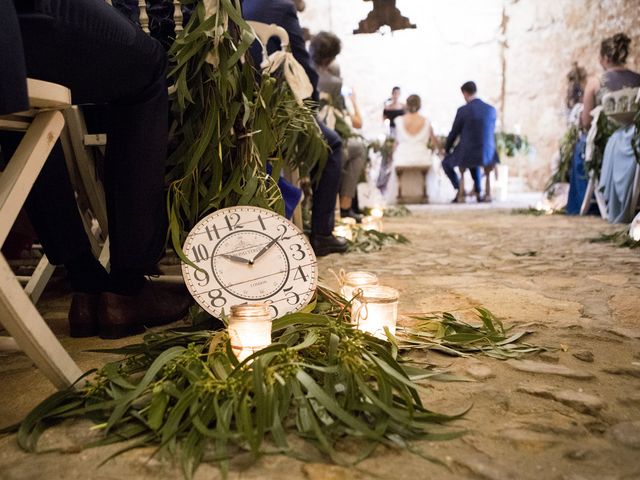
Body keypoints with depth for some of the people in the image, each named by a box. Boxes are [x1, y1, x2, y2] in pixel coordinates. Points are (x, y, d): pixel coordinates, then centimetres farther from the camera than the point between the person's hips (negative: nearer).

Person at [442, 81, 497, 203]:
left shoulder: (463, 110, -12)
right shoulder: (491, 109, 2)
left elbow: (454, 133, -1)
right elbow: (491, 132, 15)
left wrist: (446, 150, 17)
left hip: (467, 154, -5)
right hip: (487, 154, 5)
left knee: (446, 163, 26)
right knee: (474, 162, 41)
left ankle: (460, 191, 11)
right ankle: (478, 192, 30)